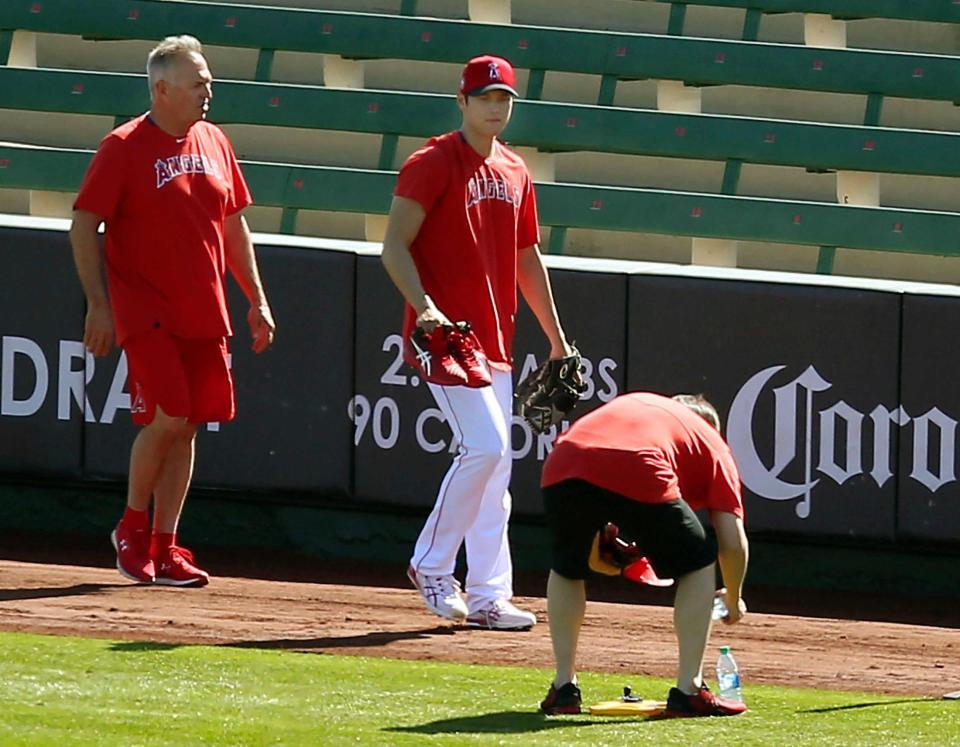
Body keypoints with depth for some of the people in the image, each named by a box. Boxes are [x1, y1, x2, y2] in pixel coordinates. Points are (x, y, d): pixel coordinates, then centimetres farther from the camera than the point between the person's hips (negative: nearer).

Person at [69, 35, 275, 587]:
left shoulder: (214, 143, 11)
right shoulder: (124, 148, -8)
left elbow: (234, 225, 19)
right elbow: (84, 226, -7)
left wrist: (257, 300, 16)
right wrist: (98, 303, -15)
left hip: (205, 314, 6)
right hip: (147, 310, -6)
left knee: (186, 426, 5)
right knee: (168, 418, -14)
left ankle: (164, 548, 12)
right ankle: (133, 527, 6)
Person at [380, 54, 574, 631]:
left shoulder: (515, 172, 15)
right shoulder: (433, 164, -7)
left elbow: (528, 257, 23)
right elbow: (395, 246, -13)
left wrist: (557, 338, 22)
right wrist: (423, 306, -27)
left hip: (495, 339, 8)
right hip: (446, 334, -8)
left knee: (495, 468, 6)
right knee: (485, 445, -17)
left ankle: (488, 595, 9)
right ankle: (432, 566, -2)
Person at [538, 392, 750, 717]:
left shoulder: (631, 402, 42)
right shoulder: (711, 443, 29)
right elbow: (733, 540, 20)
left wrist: (596, 547, 40)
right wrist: (734, 602, 36)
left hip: (561, 469, 4)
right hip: (640, 478, -4)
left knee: (566, 566, 32)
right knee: (698, 563, 20)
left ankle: (563, 689, 28)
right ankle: (688, 691, 16)